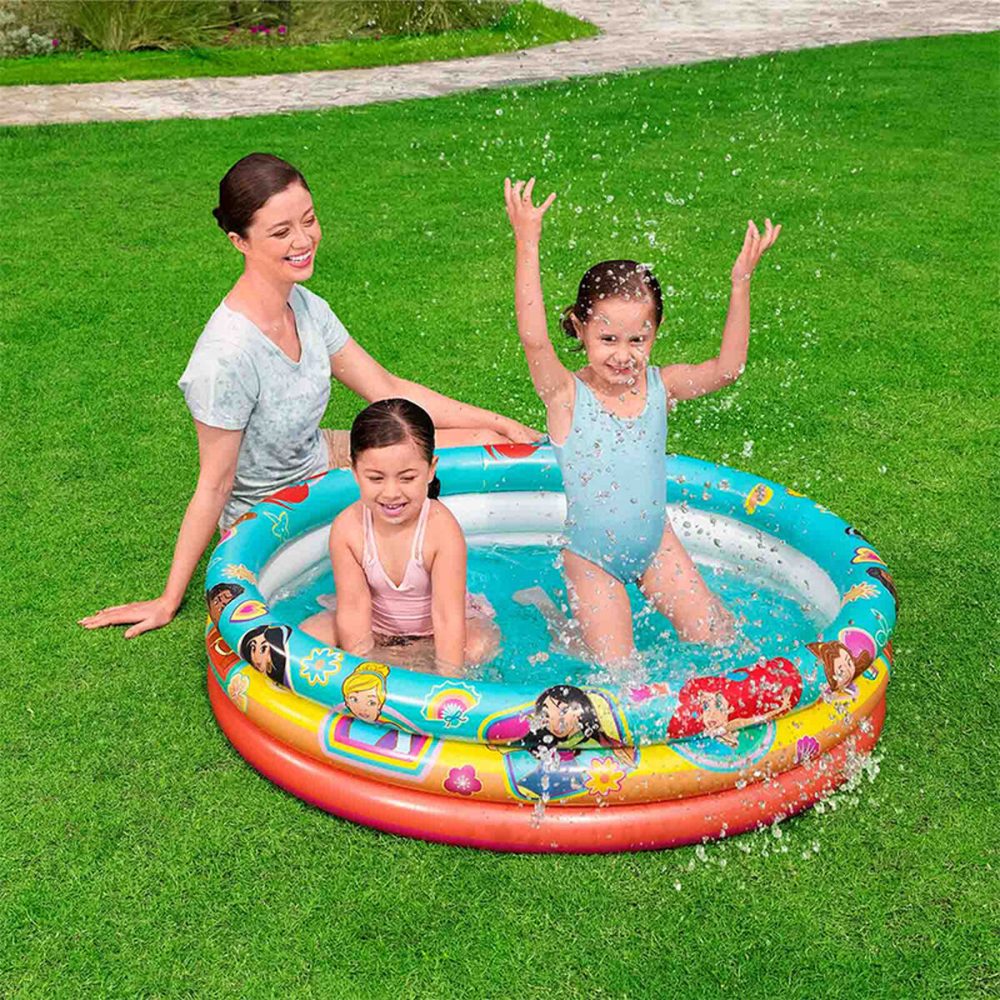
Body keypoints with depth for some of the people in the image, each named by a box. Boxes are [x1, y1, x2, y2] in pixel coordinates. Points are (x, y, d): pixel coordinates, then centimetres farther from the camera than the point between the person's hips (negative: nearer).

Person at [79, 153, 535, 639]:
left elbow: (389, 390, 1)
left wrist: (500, 424, 3)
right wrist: (169, 600, -14)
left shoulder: (305, 307, -9)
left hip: (321, 460, 8)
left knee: (485, 444, 4)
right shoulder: (228, 356, -32)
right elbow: (214, 487, -22)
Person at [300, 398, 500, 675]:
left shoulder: (442, 529, -30)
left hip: (433, 630, -1)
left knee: (479, 646, -29)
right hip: (376, 625, 1)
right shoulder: (347, 528, -22)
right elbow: (354, 606, -18)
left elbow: (447, 616, -31)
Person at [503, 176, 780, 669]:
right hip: (591, 556, -4)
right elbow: (533, 339, -39)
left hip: (654, 541, 4)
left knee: (718, 641, 8)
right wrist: (527, 245, -46)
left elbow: (727, 368, -17)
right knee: (617, 674, 1)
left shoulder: (659, 386, -10)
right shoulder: (566, 395, -23)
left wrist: (740, 282, -24)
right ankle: (550, 612, 25)